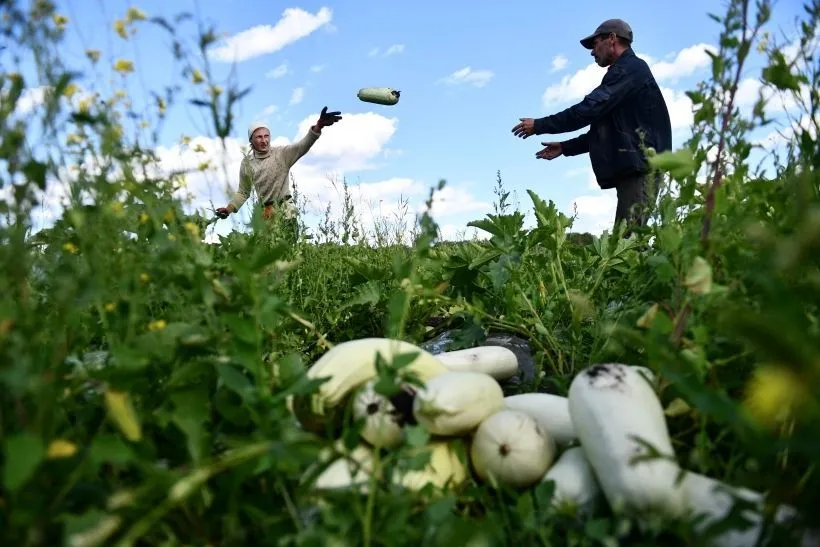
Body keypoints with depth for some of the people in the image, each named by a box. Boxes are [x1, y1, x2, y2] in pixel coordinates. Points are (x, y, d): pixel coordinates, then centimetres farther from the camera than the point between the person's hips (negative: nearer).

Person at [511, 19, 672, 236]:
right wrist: (565, 147, 23)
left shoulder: (630, 69, -6)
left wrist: (539, 125, -8)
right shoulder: (627, 72, 26)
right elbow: (605, 131, 28)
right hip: (633, 169, 10)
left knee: (628, 238, -15)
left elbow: (588, 109, -16)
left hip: (640, 168, -10)